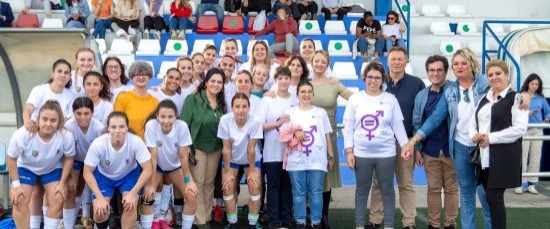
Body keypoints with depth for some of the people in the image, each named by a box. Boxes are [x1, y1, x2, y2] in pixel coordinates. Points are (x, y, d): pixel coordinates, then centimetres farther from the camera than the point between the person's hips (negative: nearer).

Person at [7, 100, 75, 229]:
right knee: (20, 202, -12)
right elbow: (11, 159, -19)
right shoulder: (22, 134, -38)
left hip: (53, 169, 1)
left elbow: (69, 158, -12)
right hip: (26, 167, -1)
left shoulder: (66, 136, -33)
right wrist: (16, 184, -18)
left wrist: (62, 183, -11)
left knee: (58, 200, -8)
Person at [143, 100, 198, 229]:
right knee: (149, 192, -23)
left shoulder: (182, 126, -29)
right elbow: (153, 157, -27)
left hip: (175, 166, 1)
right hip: (157, 166, 0)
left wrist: (188, 180, -17)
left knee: (192, 196, -14)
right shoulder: (151, 125, -30)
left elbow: (183, 156, -20)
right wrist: (151, 184, -27)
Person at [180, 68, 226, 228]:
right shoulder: (193, 99, -10)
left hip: (215, 148, 5)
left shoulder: (221, 103, 8)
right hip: (197, 147, -5)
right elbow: (184, 123, -13)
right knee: (198, 183, 0)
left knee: (209, 183, 12)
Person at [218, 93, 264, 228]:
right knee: (228, 187, -7)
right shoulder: (225, 120, -27)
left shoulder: (254, 121, -31)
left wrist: (252, 171, -15)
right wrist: (227, 171, -14)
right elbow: (226, 148, -19)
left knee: (254, 187, -11)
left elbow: (251, 148, -23)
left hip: (251, 159, -1)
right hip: (232, 159, 1)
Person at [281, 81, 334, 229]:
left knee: (316, 193, 2)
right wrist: (294, 132, -12)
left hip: (317, 160, 0)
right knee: (299, 193, 4)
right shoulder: (290, 112, 7)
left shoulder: (321, 112, 9)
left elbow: (327, 136, 10)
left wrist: (331, 156, 8)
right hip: (296, 160, 0)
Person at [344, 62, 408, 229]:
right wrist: (349, 151, -4)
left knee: (387, 190, 8)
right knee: (362, 190, 10)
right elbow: (348, 127, 1)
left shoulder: (390, 99, 2)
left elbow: (398, 126, 3)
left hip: (386, 153, 0)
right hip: (361, 153, 0)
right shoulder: (355, 99, 1)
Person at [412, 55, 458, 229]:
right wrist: (417, 149, 5)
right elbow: (417, 124, 8)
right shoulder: (421, 96, 6)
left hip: (451, 149, -2)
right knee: (433, 188, 10)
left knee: (451, 188, 9)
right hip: (430, 150, 2)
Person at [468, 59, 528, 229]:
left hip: (503, 156, -6)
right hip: (484, 156, 7)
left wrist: (491, 137, -17)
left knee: (494, 197, -7)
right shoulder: (484, 99, 17)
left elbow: (520, 128, -15)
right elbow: (473, 123, 19)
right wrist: (474, 135, -4)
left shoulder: (516, 98, -5)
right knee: (490, 197, 10)